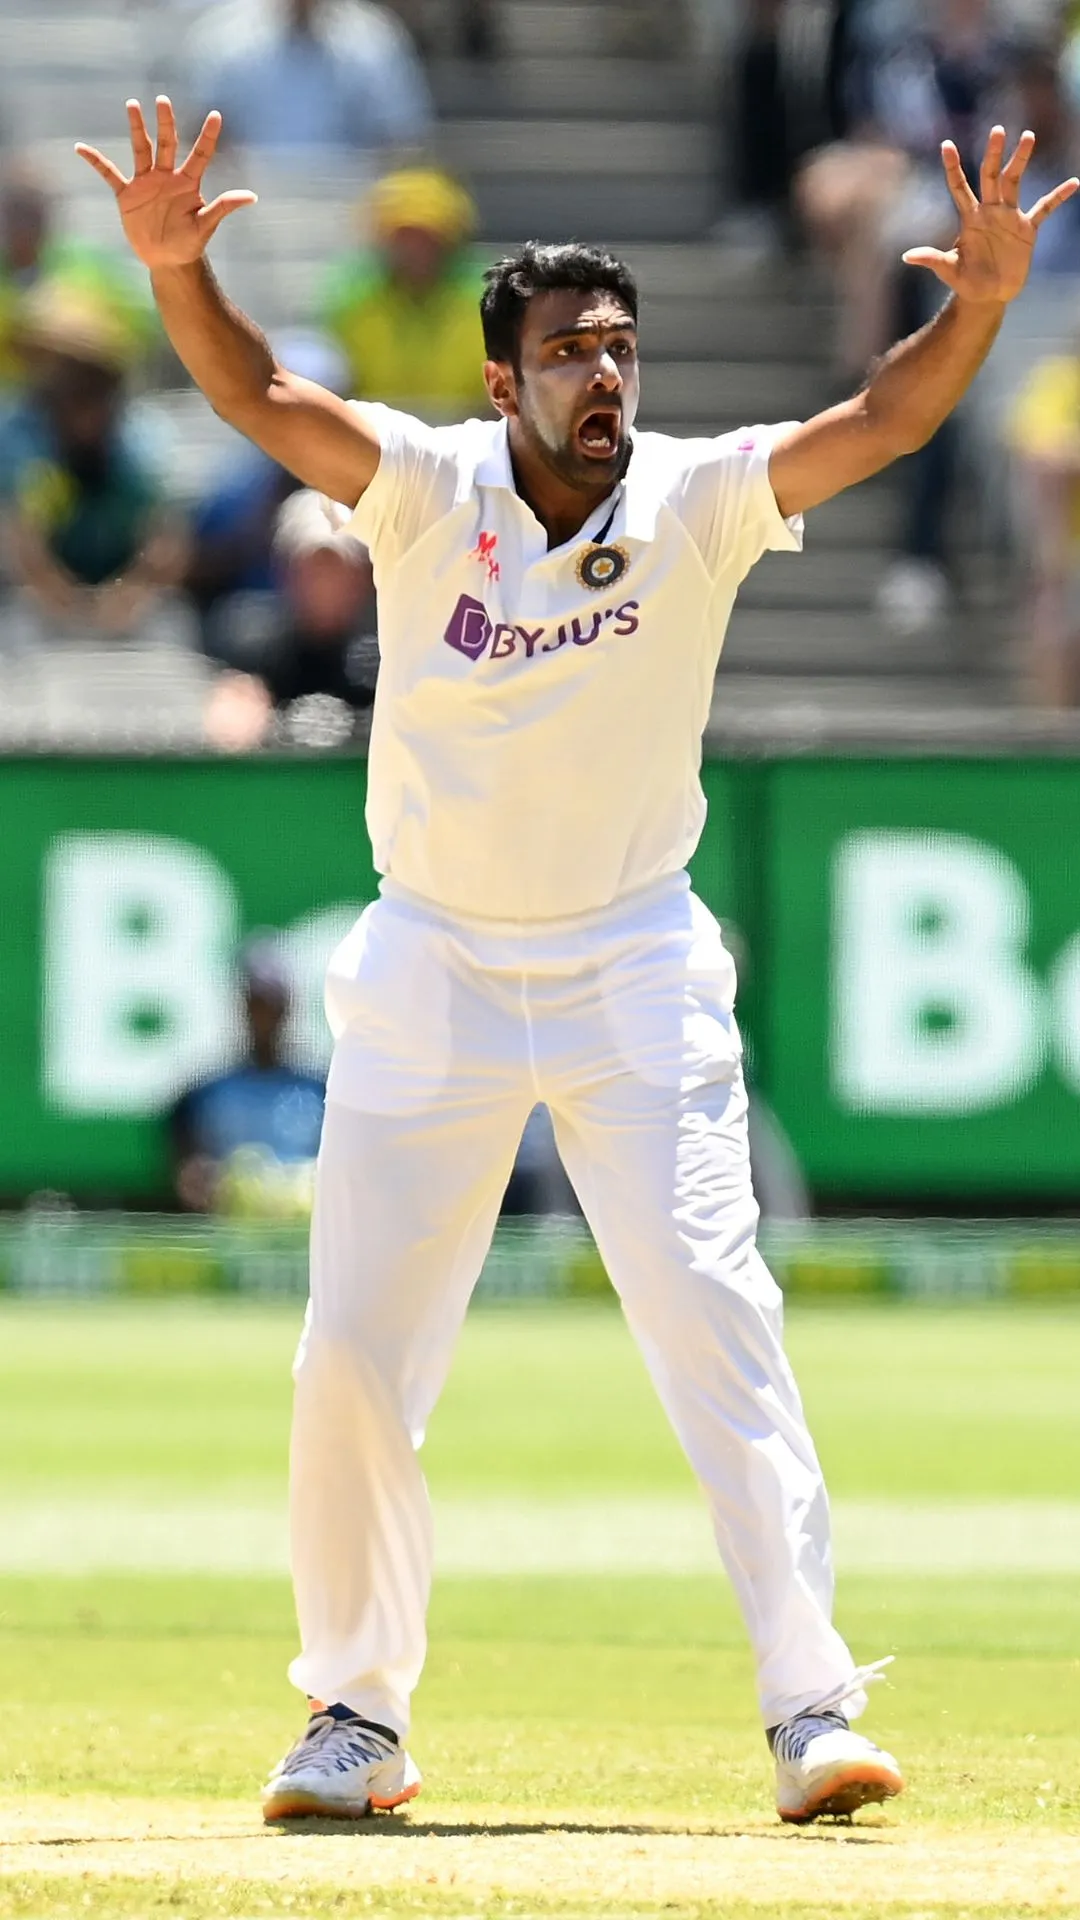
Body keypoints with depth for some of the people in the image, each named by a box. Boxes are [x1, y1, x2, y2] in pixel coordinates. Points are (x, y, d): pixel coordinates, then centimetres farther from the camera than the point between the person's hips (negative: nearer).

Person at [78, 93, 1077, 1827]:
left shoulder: (698, 501, -7)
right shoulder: (427, 489, -7)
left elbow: (885, 422, -18)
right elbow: (258, 396, -19)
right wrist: (176, 268, -37)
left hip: (635, 970, -1)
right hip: (431, 971, 1)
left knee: (717, 1323, -11)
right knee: (354, 1355, 2)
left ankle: (811, 1707, -10)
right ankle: (357, 1718, 16)